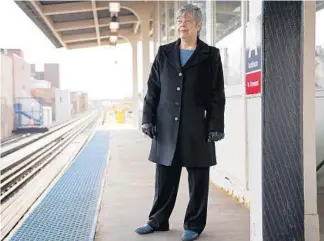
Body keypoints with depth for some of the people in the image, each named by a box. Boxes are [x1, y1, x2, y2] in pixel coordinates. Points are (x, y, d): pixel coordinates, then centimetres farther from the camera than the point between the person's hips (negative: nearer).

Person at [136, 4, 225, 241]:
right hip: (167, 126, 3)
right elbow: (153, 89, 10)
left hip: (198, 128, -2)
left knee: (198, 178, 5)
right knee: (165, 178, 10)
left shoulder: (210, 56, 3)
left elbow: (217, 95, -1)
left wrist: (216, 126, -7)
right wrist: (148, 119, 2)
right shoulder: (164, 53, 11)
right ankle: (158, 220, 24)